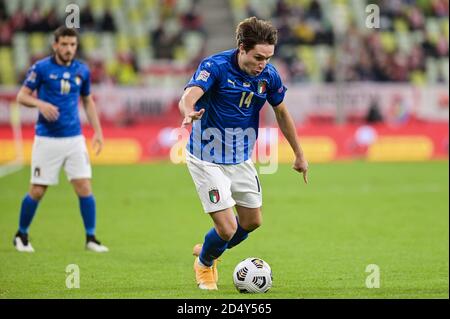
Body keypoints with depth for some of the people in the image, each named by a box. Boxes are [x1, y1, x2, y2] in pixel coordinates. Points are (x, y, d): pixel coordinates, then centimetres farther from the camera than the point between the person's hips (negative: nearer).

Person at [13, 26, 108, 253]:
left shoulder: (82, 71, 6)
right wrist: (40, 104, -22)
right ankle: (21, 235, 21)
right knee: (37, 191, 1)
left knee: (84, 187, -6)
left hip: (74, 138, 3)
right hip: (47, 139, -3)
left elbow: (88, 101, 18)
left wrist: (97, 131, 11)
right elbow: (22, 96, -2)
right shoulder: (41, 68, -6)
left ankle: (91, 238, 4)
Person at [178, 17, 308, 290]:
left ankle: (207, 251, 42)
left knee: (252, 222, 14)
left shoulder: (269, 75, -7)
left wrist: (299, 155, 14)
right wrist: (190, 113, -63)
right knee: (227, 228, -10)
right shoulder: (216, 66, -23)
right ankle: (204, 264, 23)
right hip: (208, 159, -6)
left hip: (242, 159, 6)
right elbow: (189, 96, -39)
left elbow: (282, 113, 9)